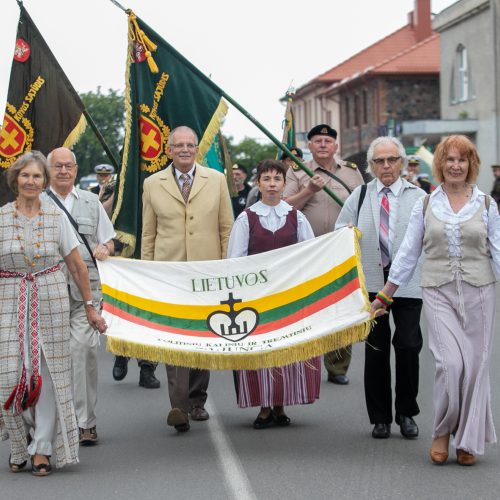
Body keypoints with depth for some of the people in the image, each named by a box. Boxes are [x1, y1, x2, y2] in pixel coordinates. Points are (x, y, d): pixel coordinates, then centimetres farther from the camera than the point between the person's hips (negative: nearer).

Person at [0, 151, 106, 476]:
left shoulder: (56, 217, 4)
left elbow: (77, 266, 8)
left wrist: (89, 306, 8)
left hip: (51, 301, 0)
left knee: (49, 373, -2)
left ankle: (42, 448, 8)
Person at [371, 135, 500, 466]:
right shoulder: (425, 206, 7)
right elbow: (408, 253, 11)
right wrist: (384, 295, 11)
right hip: (438, 292, -1)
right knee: (451, 362, -15)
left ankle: (469, 441, 16)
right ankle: (442, 432, 8)